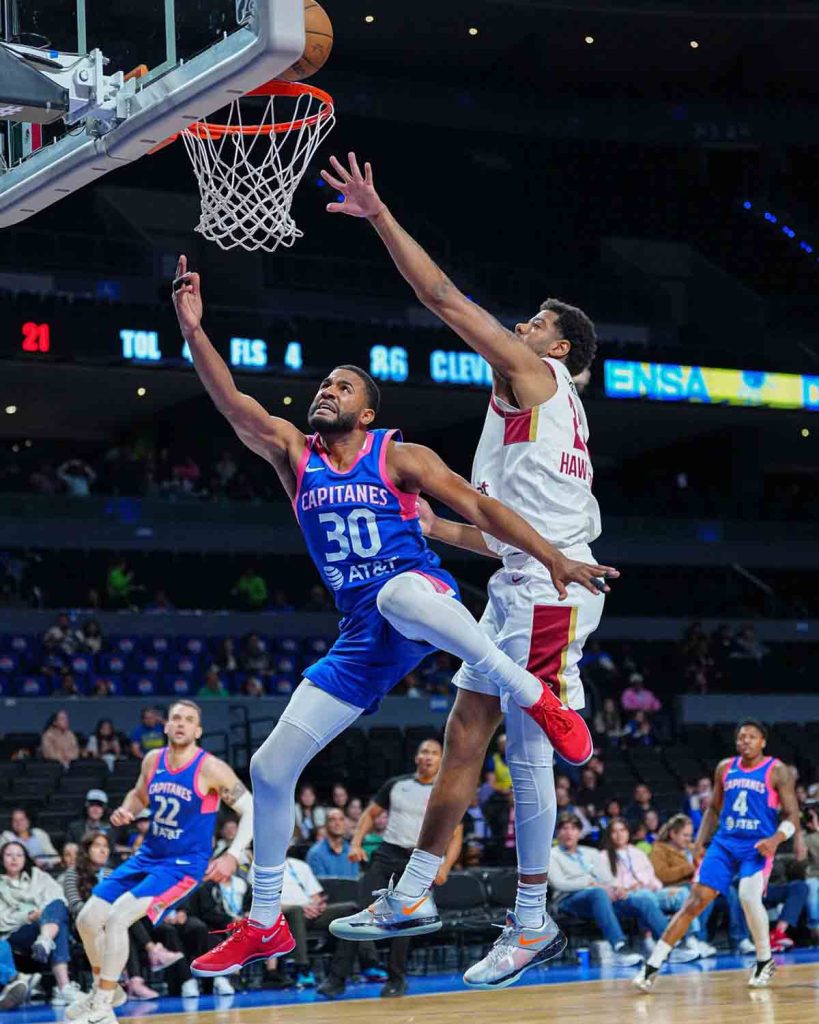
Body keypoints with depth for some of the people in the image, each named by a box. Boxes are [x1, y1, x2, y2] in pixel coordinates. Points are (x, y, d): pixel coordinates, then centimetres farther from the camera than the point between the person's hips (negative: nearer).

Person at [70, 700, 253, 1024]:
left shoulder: (211, 769, -16)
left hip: (183, 864, -7)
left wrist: (233, 856, -23)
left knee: (117, 918, -24)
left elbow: (251, 810, -13)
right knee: (87, 919, 4)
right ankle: (106, 989, 29)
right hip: (147, 856, 7)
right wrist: (125, 811, -2)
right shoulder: (152, 760, 1)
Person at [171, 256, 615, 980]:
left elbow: (477, 505, -3)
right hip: (363, 635, 5)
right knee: (270, 766, 1)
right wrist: (193, 329, -19)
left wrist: (552, 558, -15)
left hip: (424, 598, -5)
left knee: (398, 592, -45)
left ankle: (538, 698, -30)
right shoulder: (293, 454, 10)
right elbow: (233, 403, -5)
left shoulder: (400, 456, 1)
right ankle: (264, 925, 16)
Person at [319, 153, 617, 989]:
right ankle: (411, 896, 16)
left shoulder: (536, 376, -2)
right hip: (519, 584, 10)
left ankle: (531, 924, 0)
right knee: (464, 738, 10)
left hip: (550, 587, -10)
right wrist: (423, 525, 26)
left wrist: (379, 216, -7)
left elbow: (444, 297, -9)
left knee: (526, 749, -7)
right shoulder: (523, 406, 24)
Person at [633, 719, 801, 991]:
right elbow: (714, 809, 20)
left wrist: (776, 839, -22)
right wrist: (700, 843, 9)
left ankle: (765, 961, -2)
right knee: (696, 900, -6)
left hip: (757, 846, -3)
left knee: (749, 897, -27)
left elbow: (793, 816, -4)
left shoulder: (777, 771, -2)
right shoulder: (725, 768, 10)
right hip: (724, 843, 4)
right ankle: (653, 965, -6)